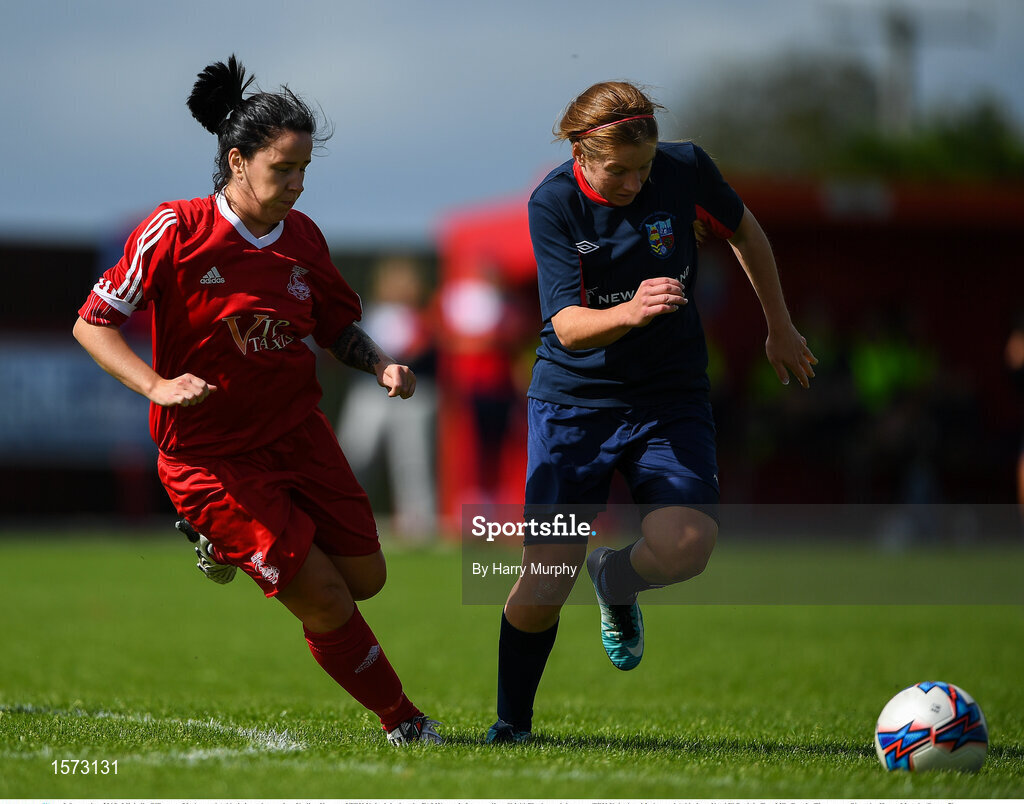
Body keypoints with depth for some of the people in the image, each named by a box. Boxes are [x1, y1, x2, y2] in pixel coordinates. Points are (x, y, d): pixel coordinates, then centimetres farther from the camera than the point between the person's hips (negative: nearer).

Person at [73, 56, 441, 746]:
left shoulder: (303, 236, 1)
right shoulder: (176, 229, -15)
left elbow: (338, 325, 16)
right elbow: (93, 324, -11)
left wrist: (382, 365, -4)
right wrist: (157, 386, -27)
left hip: (297, 431, 6)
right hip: (208, 452, -6)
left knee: (365, 578, 6)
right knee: (325, 604, -10)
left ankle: (227, 541, 31)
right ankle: (403, 721, 12)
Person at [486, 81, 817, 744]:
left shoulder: (685, 169, -10)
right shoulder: (553, 204, -14)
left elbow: (744, 231, 11)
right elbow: (568, 327, -21)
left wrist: (780, 328, 18)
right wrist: (631, 312, -42)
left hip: (672, 397, 1)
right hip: (575, 398, -1)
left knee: (685, 546, -22)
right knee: (546, 578, -9)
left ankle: (616, 580, 15)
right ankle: (511, 725, 15)